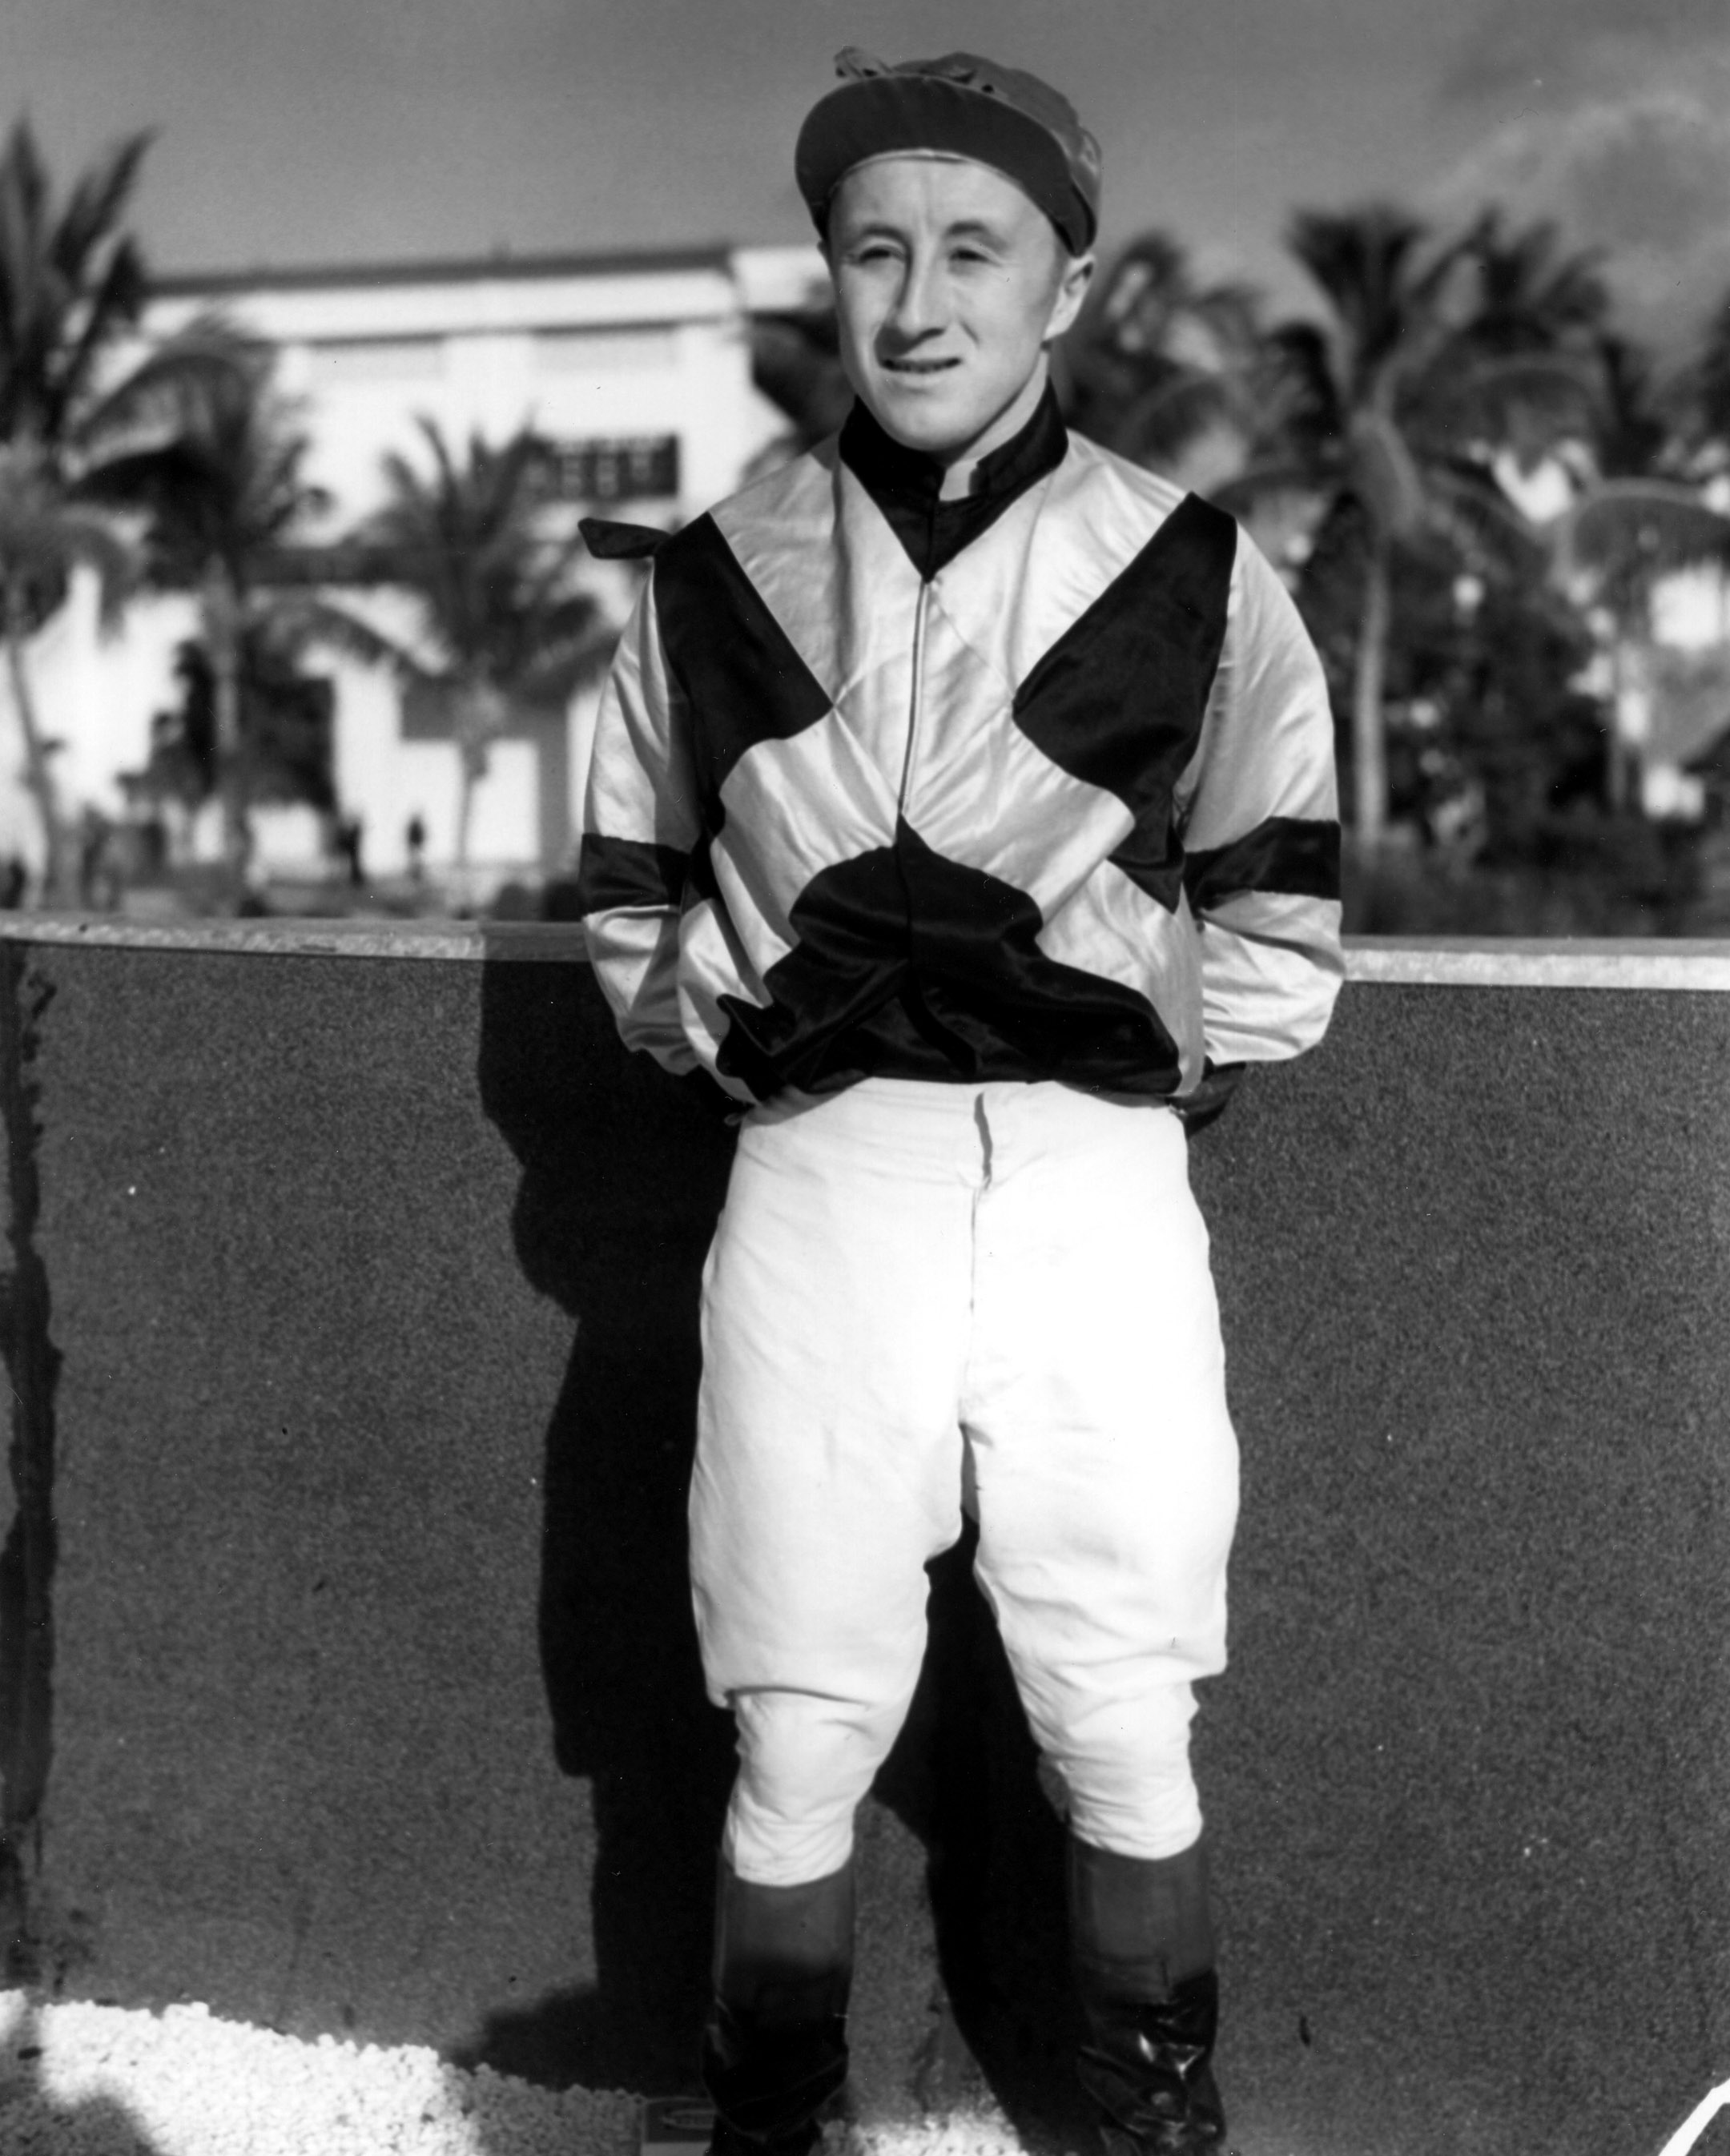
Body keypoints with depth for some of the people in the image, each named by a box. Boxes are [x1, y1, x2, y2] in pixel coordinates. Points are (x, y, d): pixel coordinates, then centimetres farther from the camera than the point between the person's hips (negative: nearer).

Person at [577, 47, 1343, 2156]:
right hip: (816, 1180, 1)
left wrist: (1146, 1070, 2)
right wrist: (733, 1039, 6)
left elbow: (1279, 914, 8)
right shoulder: (715, 579, 6)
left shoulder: (1192, 576, 2)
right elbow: (627, 890, 16)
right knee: (796, 1734, 5)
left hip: (1100, 1184, -1)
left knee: (1126, 1735, 7)